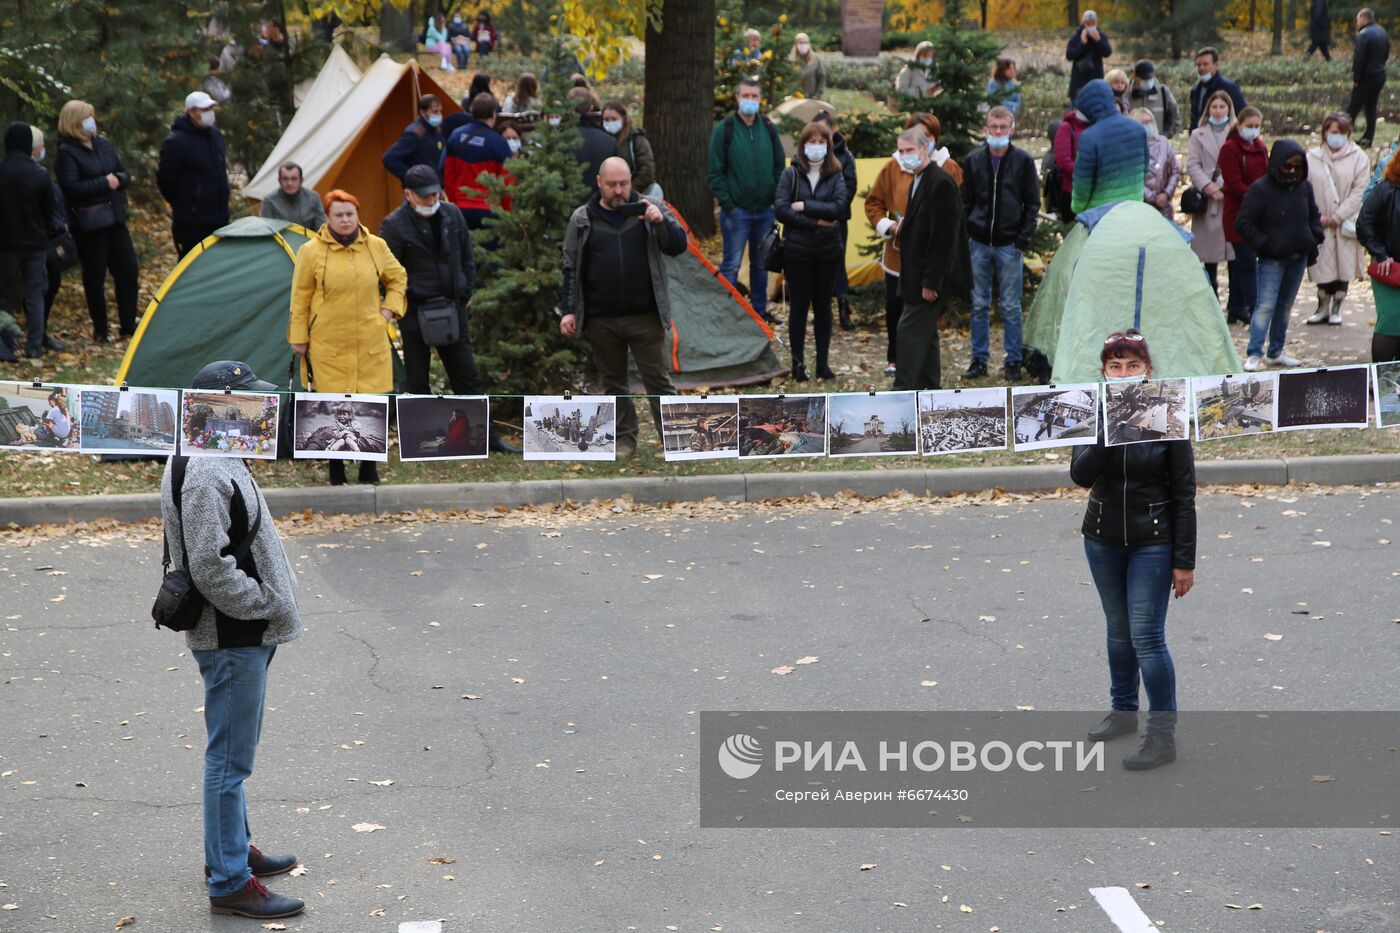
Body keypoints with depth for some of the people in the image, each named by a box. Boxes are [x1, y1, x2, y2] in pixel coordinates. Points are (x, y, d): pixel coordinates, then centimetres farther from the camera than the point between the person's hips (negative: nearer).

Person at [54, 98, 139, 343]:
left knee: (128, 270, 6)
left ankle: (128, 325, 17)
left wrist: (118, 179, -9)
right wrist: (104, 183, -19)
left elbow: (125, 174, 14)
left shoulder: (105, 145, 11)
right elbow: (71, 187, -20)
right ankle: (100, 330, 15)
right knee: (95, 277, 3)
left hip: (115, 218, 6)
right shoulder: (66, 153, -10)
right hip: (88, 224, -6)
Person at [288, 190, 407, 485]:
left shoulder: (376, 247, 4)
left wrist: (389, 309, 7)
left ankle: (369, 466, 18)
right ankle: (336, 468, 17)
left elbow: (398, 277, 20)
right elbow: (300, 297, 2)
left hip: (370, 342, 2)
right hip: (328, 345, -2)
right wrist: (299, 338, 2)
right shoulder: (311, 251, -4)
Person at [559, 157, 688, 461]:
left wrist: (661, 222, -18)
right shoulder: (582, 219, 6)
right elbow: (571, 268, 9)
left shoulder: (650, 209, 4)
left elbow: (679, 245, 0)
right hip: (600, 320, 2)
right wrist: (568, 310, 2)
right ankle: (624, 439, 21)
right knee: (613, 382, 10)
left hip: (646, 317, -1)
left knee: (658, 379, 1)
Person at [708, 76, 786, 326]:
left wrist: (776, 199, 5)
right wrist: (727, 203, -10)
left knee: (761, 263, 13)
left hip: (765, 210, 4)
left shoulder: (769, 128, 6)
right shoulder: (724, 129, -6)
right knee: (731, 263, -3)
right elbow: (714, 171, -5)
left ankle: (760, 309, 23)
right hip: (736, 210, -4)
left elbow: (779, 165, 13)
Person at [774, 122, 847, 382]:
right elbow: (781, 209, -12)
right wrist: (816, 222, -15)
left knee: (823, 306, 8)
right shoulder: (791, 174, -1)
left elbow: (839, 207, -13)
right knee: (799, 307, 3)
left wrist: (804, 206, -16)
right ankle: (798, 363, 9)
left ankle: (822, 363, 15)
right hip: (797, 251, -1)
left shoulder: (835, 176, 3)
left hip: (827, 252, 2)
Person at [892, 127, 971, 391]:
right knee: (925, 331, 15)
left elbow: (943, 237, -21)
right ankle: (930, 386, 22)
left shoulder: (940, 183, -17)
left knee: (911, 330, -10)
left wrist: (931, 281, -22)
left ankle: (903, 389, -7)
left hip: (931, 276, -10)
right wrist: (903, 229, 4)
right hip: (920, 275, 10)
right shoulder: (918, 181, 15)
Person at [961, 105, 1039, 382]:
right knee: (979, 305, 7)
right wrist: (963, 236, 1)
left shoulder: (1023, 161, 0)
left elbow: (1032, 203, 1)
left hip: (1009, 244, -2)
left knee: (1011, 307, 2)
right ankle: (979, 359, 15)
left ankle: (1013, 361, 10)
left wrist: (1023, 239, -7)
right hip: (979, 244, 2)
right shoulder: (974, 161, 5)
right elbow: (965, 202, 10)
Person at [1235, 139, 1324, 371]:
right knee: (1266, 305, -12)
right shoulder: (1261, 189, -12)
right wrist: (1265, 245, -14)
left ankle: (1275, 352, 20)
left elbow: (1314, 215, 23)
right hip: (1272, 259, -6)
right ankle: (1253, 355, -11)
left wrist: (1315, 239, 6)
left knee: (1285, 305, 12)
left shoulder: (1304, 187, 6)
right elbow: (1243, 223, -11)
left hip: (1298, 257, 6)